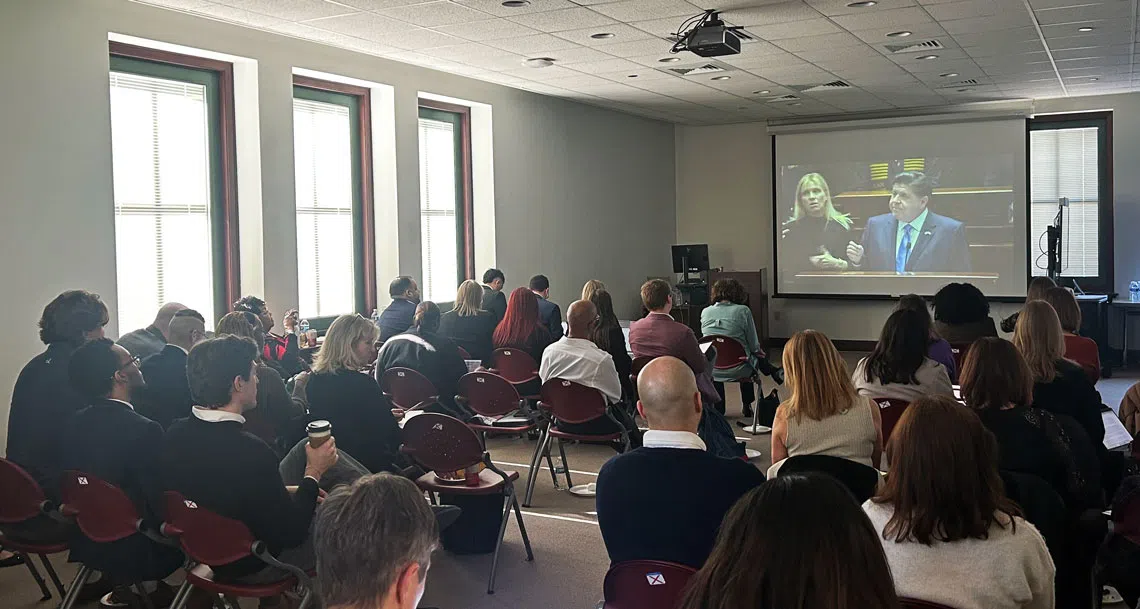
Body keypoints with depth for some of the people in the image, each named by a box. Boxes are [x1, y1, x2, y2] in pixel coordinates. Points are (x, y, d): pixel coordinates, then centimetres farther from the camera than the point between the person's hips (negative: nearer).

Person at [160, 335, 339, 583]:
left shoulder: (174, 434, -12)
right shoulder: (251, 452, -35)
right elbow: (292, 534, -23)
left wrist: (285, 493, 8)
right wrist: (314, 472, -11)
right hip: (251, 568, -7)